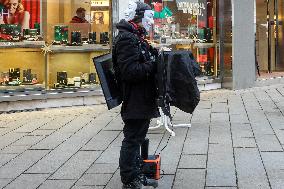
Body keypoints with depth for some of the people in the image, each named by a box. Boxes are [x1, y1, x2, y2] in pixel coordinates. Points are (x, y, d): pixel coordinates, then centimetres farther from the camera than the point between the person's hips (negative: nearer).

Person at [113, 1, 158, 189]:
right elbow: (129, 71, -26)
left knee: (137, 138, 21)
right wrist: (153, 66, -20)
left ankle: (136, 173, 35)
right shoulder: (127, 38, -17)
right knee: (132, 139, -2)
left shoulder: (137, 38, 17)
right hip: (134, 101, -11)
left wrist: (156, 55, 9)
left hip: (143, 100, 11)